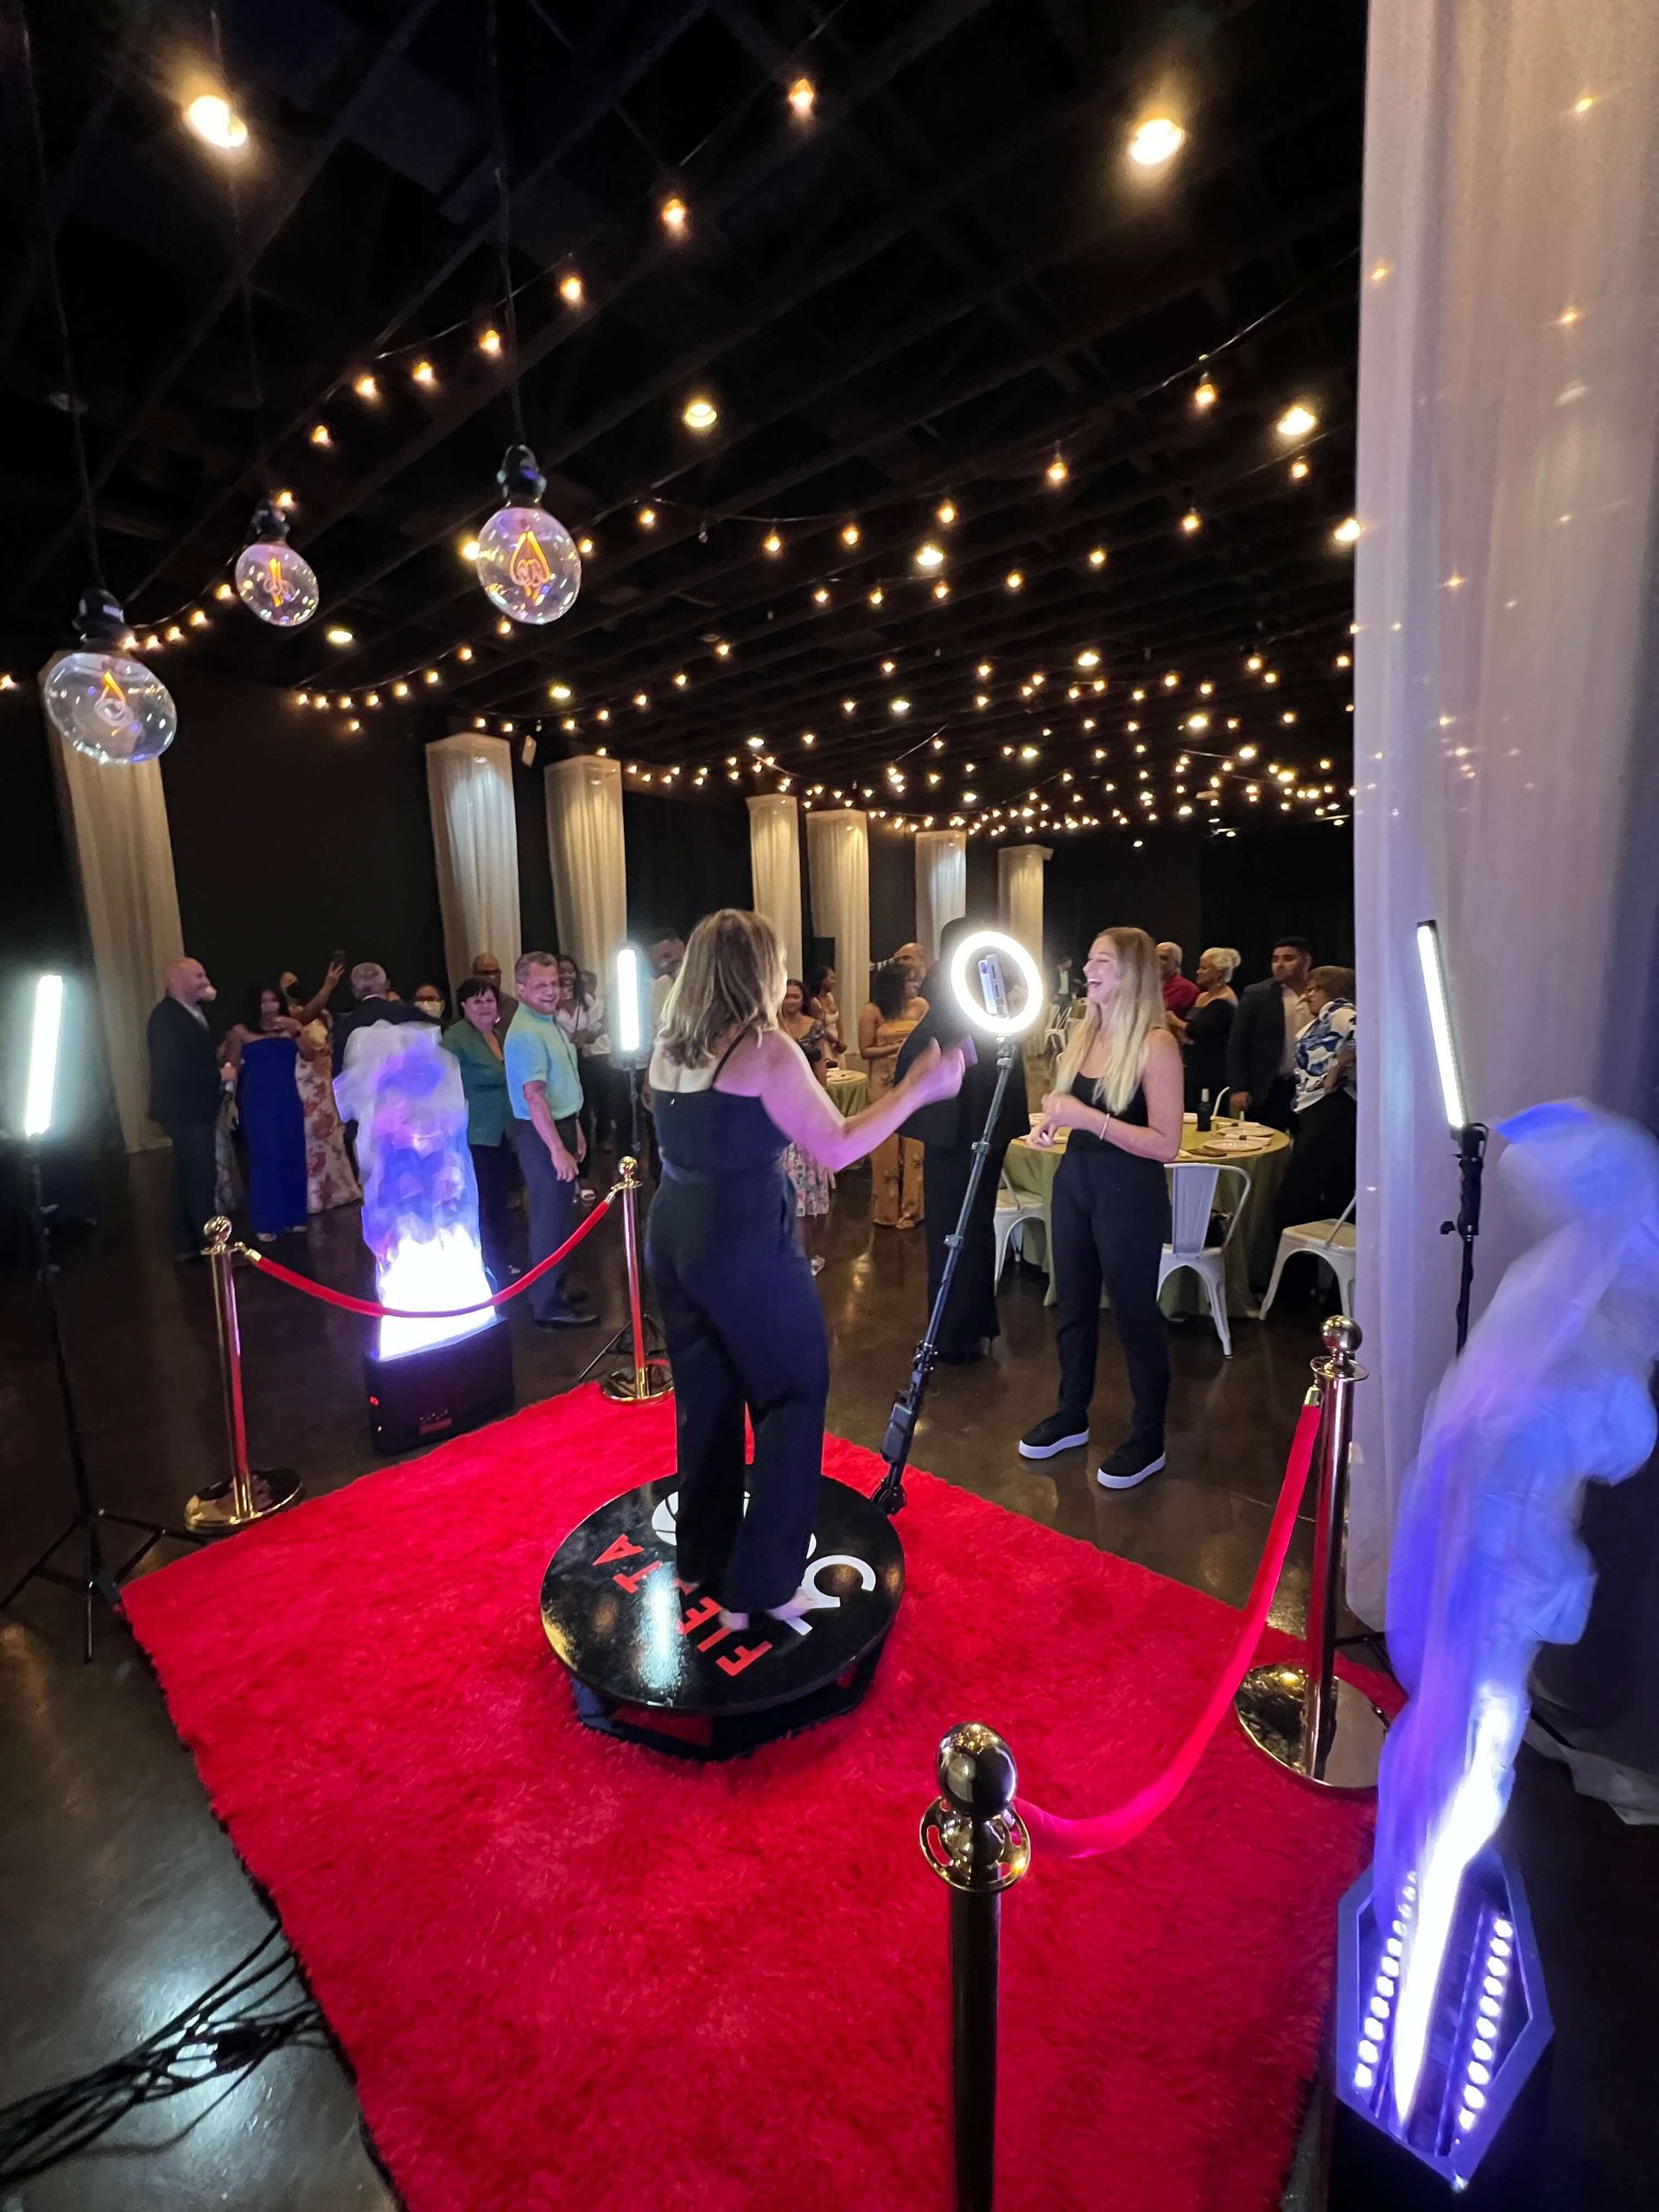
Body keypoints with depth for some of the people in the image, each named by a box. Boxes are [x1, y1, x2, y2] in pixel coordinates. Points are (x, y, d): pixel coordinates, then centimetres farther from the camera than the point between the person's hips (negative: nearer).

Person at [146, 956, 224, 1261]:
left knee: (187, 1176, 16)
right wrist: (219, 1076, -18)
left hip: (192, 1108, 10)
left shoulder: (193, 1011, 11)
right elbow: (174, 1069, -26)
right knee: (203, 1175, -7)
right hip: (184, 1109, -10)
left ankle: (186, 1244, 27)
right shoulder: (165, 1016, -19)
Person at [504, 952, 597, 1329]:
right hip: (542, 1133, -10)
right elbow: (534, 1097, -26)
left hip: (562, 1125, 10)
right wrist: (558, 1150, -27)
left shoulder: (552, 1021, 10)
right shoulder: (526, 1033, -20)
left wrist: (575, 1129, 20)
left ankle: (555, 1288, 33)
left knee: (560, 1214, 18)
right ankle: (549, 1306, 7)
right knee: (551, 1218, -3)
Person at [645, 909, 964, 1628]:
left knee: (704, 1396, 21)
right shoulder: (765, 1048, -14)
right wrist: (919, 1087, -7)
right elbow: (837, 1148, -14)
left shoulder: (669, 1047, 7)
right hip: (744, 1246, -8)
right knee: (793, 1397, 9)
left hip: (672, 1237, 8)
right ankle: (758, 1588, 17)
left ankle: (699, 1556, 37)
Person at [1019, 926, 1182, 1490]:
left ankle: (1148, 1440, 25)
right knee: (1073, 1305, 16)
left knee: (1134, 1313, 6)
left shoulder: (1155, 1043, -16)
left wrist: (1089, 1119, -26)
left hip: (1130, 1192, -7)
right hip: (1075, 1179, 7)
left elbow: (1166, 1144, -20)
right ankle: (1071, 1416, 35)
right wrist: (1051, 1120, 0)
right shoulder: (1083, 1030, 5)